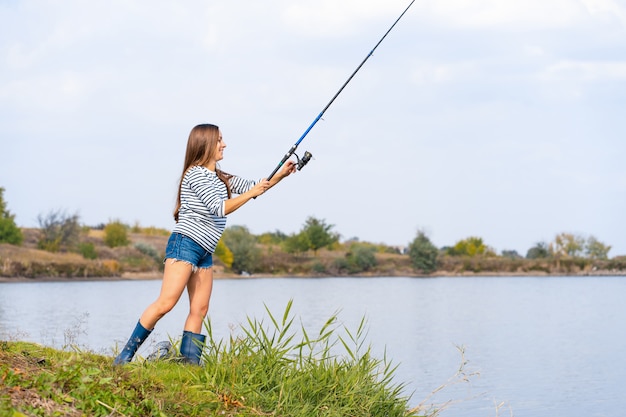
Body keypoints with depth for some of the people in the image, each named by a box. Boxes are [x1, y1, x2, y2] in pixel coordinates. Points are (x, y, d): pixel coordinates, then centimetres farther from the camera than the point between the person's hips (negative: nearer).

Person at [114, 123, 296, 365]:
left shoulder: (221, 178, 19)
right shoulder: (196, 174, -9)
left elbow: (254, 188, 23)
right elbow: (220, 209, -17)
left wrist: (280, 175, 9)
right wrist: (250, 193, -13)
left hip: (205, 253, 10)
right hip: (185, 245, -10)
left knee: (200, 309, 1)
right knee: (166, 302, -17)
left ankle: (190, 361, 0)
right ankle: (126, 354, -12)